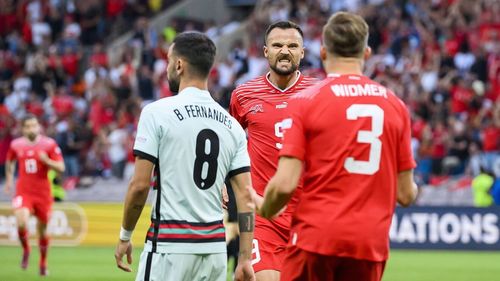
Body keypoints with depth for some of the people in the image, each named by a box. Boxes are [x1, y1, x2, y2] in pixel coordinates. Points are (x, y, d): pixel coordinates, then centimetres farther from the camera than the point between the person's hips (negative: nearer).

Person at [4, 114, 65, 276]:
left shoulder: (49, 144, -5)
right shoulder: (16, 145, 3)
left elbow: (61, 168, -6)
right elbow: (10, 161, 24)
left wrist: (46, 161, -21)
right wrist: (9, 179, 19)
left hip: (43, 193, 0)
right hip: (23, 192, 0)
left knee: (42, 230, 9)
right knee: (21, 223, -23)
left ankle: (43, 263, 31)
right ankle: (26, 250, 7)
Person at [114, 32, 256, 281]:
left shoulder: (157, 112, -6)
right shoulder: (232, 125, 9)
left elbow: (140, 185, -9)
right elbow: (246, 196, 4)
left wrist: (125, 236, 3)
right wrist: (245, 259, 5)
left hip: (170, 245, -5)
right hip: (215, 248, 5)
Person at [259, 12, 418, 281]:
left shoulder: (304, 100, -3)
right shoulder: (395, 105, 6)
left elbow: (285, 184, -11)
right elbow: (406, 193, 7)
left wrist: (265, 211, 11)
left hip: (315, 238, -3)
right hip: (370, 242, 3)